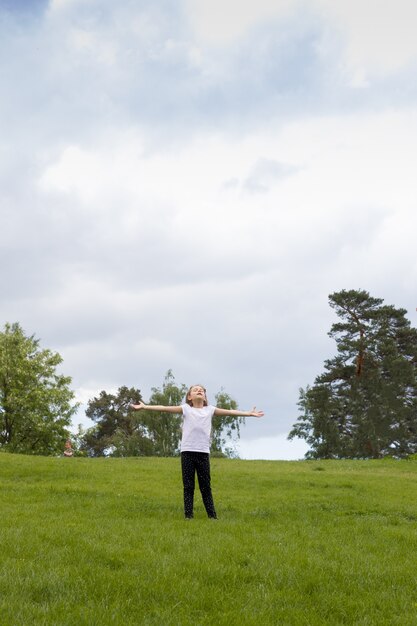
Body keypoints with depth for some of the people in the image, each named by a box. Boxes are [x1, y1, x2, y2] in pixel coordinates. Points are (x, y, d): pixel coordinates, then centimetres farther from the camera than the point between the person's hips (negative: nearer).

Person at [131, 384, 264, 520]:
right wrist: (144, 406, -6)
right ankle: (188, 515, 6)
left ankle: (212, 515, 10)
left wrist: (249, 413, 10)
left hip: (203, 452, 1)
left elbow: (229, 411, 12)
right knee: (188, 486, 2)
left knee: (206, 487, 5)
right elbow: (164, 408, 1)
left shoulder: (210, 410, 12)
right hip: (187, 452, -1)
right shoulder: (185, 408, 6)